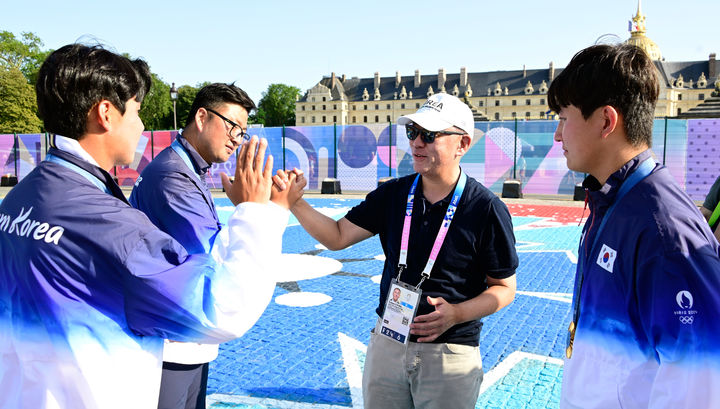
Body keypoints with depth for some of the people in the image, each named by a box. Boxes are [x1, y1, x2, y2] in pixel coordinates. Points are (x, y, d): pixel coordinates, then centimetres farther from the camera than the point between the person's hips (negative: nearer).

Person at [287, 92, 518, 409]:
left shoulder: (486, 209, -12)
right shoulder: (392, 195, 1)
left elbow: (504, 288, -6)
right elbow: (338, 237, 0)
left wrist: (457, 314, -22)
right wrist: (293, 202, -13)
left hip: (450, 355, -4)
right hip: (387, 344, 4)